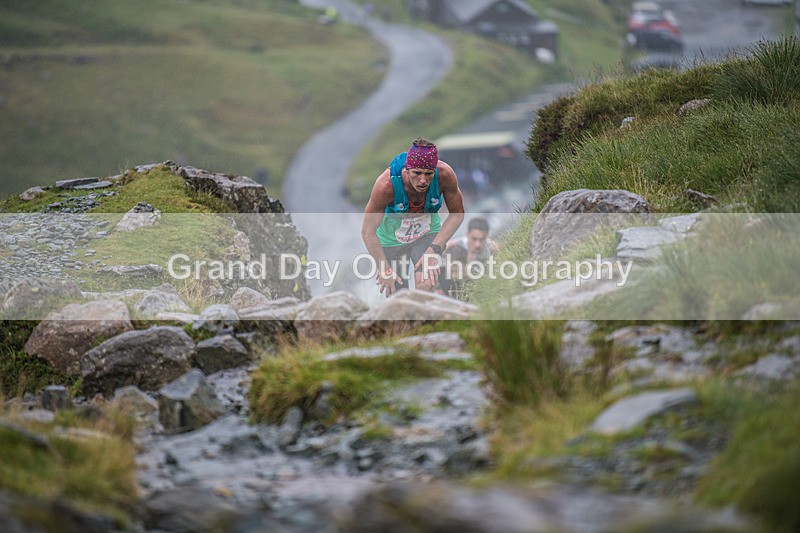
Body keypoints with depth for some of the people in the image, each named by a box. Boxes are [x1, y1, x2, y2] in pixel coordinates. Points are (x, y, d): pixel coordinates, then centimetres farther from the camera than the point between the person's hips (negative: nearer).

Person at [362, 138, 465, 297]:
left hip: (427, 234, 1)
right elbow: (367, 230, -23)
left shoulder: (445, 175, -29)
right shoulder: (386, 184, -35)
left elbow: (457, 214, -11)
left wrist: (435, 248, -21)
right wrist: (385, 270, -21)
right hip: (392, 239, -1)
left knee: (426, 286, -22)